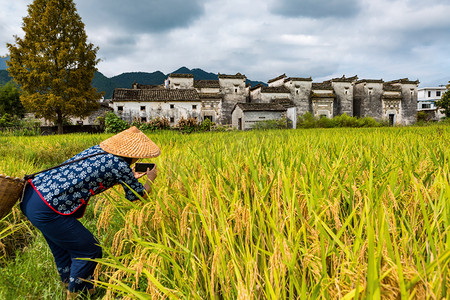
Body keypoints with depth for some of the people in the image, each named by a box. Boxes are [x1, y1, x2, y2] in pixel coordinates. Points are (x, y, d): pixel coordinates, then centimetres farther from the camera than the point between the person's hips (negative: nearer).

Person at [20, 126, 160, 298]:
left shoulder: (98, 149, 9)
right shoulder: (120, 165, -14)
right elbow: (139, 195, 2)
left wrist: (130, 178, 33)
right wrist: (151, 178, 21)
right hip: (45, 211, -9)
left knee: (62, 248, 28)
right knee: (89, 251, 7)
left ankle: (70, 285, 49)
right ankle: (75, 294, 28)